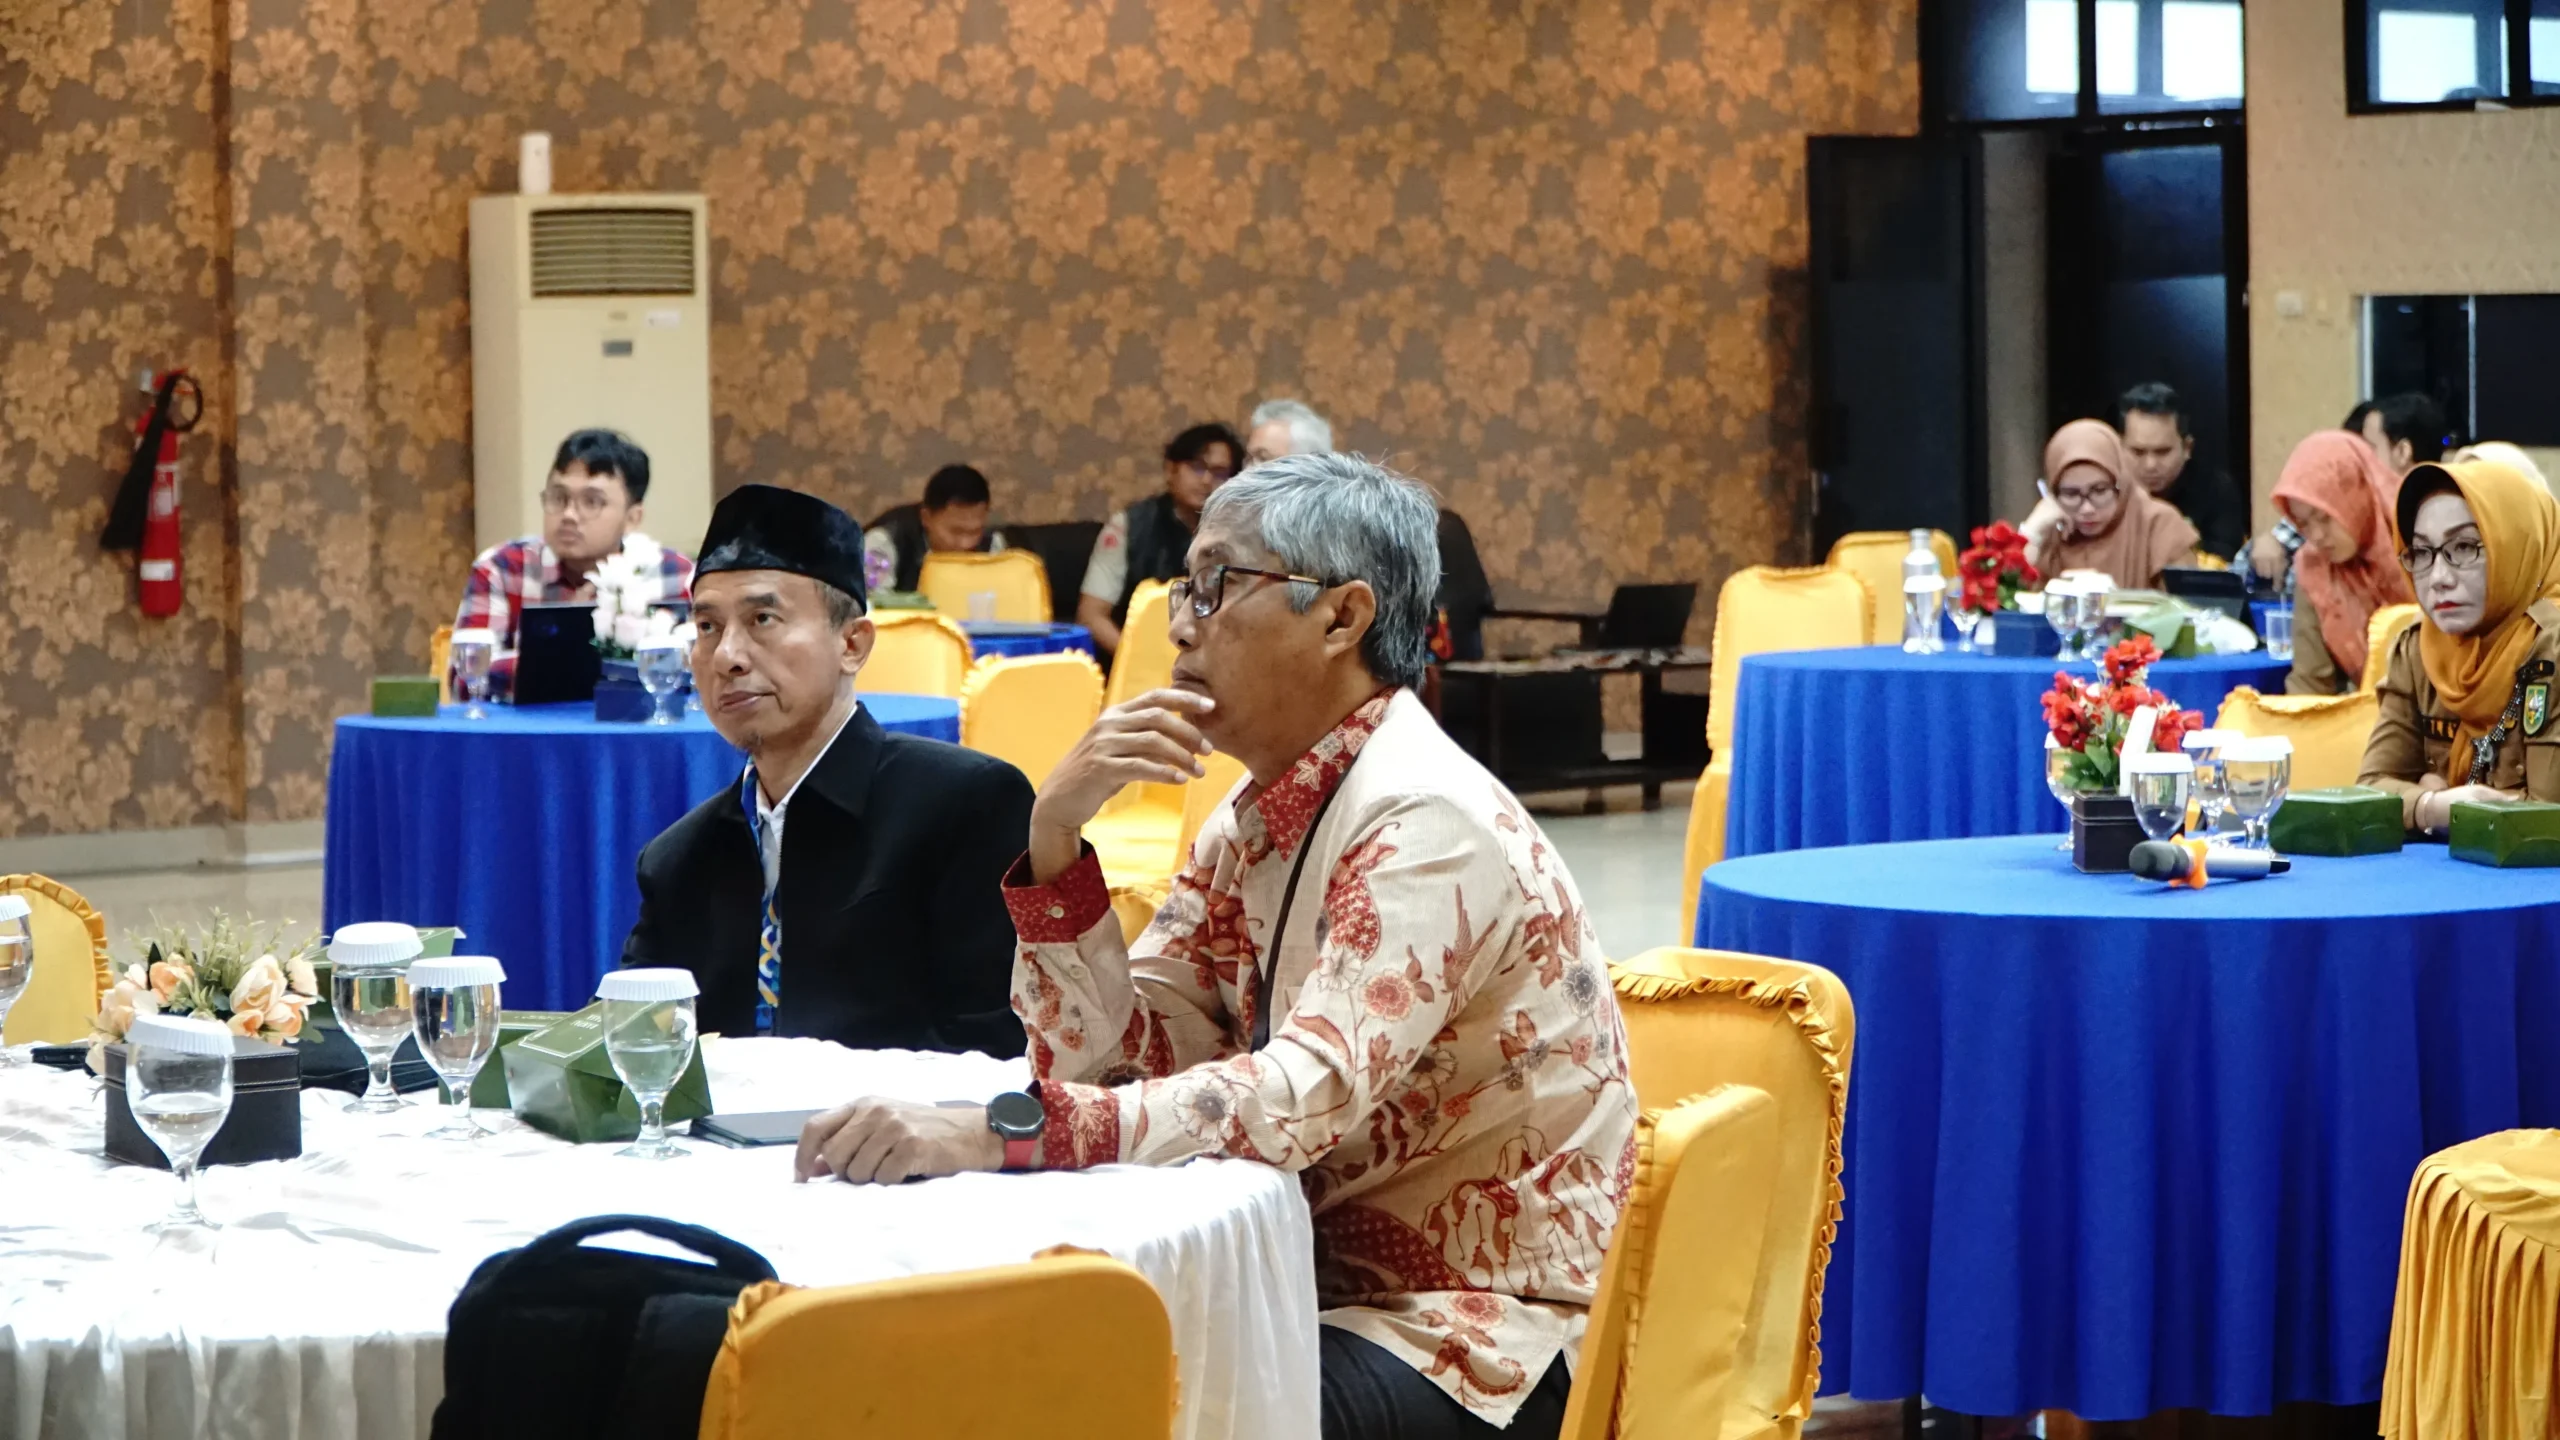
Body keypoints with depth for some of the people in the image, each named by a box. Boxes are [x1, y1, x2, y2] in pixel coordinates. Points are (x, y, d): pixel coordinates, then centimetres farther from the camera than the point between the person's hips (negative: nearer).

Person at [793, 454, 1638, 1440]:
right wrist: (1055, 830, -10)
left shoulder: (1428, 821, -18)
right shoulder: (1253, 820, 8)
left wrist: (999, 1133, -38)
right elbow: (1107, 1062, 4)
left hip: (1477, 1339, -7)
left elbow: (1312, 1093, -31)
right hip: (1331, 1281, 7)